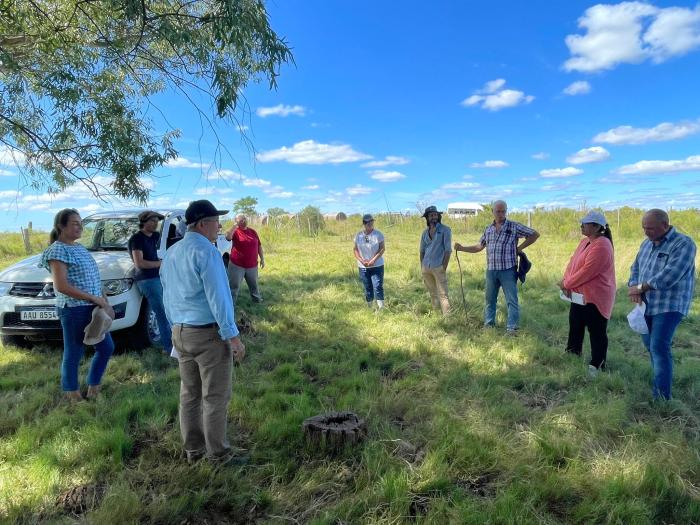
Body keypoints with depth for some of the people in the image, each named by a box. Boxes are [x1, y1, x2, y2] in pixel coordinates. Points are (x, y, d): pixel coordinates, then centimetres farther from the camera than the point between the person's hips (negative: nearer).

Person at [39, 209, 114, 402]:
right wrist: (95, 299, -19)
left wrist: (104, 301, 9)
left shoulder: (79, 247, 14)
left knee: (106, 348, 13)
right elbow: (61, 286, -21)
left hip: (92, 308, 9)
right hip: (74, 311, -9)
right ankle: (73, 396, 18)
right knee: (74, 354, 3)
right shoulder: (58, 250, -12)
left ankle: (93, 387, 28)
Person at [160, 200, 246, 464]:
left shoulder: (171, 254, 10)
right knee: (215, 396, 4)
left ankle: (193, 450, 26)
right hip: (209, 333, -8)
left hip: (181, 333, 8)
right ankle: (217, 453, 14)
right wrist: (233, 335, -16)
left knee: (189, 394, 15)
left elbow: (168, 297, 16)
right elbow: (218, 298, -20)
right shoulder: (206, 252, -17)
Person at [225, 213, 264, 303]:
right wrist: (235, 225, -26)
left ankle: (257, 299, 43)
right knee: (234, 286, 2)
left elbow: (259, 246, 11)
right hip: (237, 265, -4)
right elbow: (228, 237, -30)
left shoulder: (253, 231, 4)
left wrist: (262, 258, 9)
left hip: (252, 265, 4)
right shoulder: (235, 231, -7)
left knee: (253, 284, 23)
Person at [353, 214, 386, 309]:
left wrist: (373, 260, -17)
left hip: (377, 266, -3)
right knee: (367, 288, 10)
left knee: (378, 287, -9)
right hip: (363, 267, 3)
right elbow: (355, 249, 5)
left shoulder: (378, 234, -6)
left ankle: (381, 308, -6)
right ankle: (369, 307, 21)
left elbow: (382, 249, -9)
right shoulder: (359, 235, 3)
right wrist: (361, 260, -10)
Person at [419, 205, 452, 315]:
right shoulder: (425, 232, 11)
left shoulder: (445, 230, -3)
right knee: (433, 293, 14)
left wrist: (444, 267, -12)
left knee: (442, 294, -9)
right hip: (426, 268, 5)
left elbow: (448, 250, -6)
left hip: (438, 267, -5)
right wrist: (422, 267, 10)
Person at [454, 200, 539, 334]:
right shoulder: (488, 229, 10)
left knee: (512, 300, -2)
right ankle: (488, 325, 24)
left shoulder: (514, 226, -3)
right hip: (491, 270, 4)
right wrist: (462, 248, 7)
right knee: (490, 299, 13)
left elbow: (535, 234, 1)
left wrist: (520, 248, -4)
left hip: (508, 270, -4)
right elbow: (479, 247, 17)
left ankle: (511, 328, 4)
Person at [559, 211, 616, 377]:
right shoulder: (585, 241, 9)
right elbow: (573, 261, 7)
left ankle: (597, 366, 18)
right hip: (580, 295, 10)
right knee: (575, 327, 21)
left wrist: (566, 284, -15)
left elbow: (586, 272, -26)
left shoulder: (601, 246, -23)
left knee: (596, 332, 5)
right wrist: (565, 280, -9)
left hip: (595, 298, -10)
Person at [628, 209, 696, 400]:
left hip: (669, 305, -7)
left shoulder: (683, 244, -13)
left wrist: (640, 287, -17)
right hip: (647, 304, 8)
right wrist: (634, 288, -7)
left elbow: (669, 276, -24)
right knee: (650, 344, 14)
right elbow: (636, 268, 13)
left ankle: (662, 396, -6)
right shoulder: (647, 244, 11)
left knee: (659, 347, -12)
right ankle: (659, 380, 30)